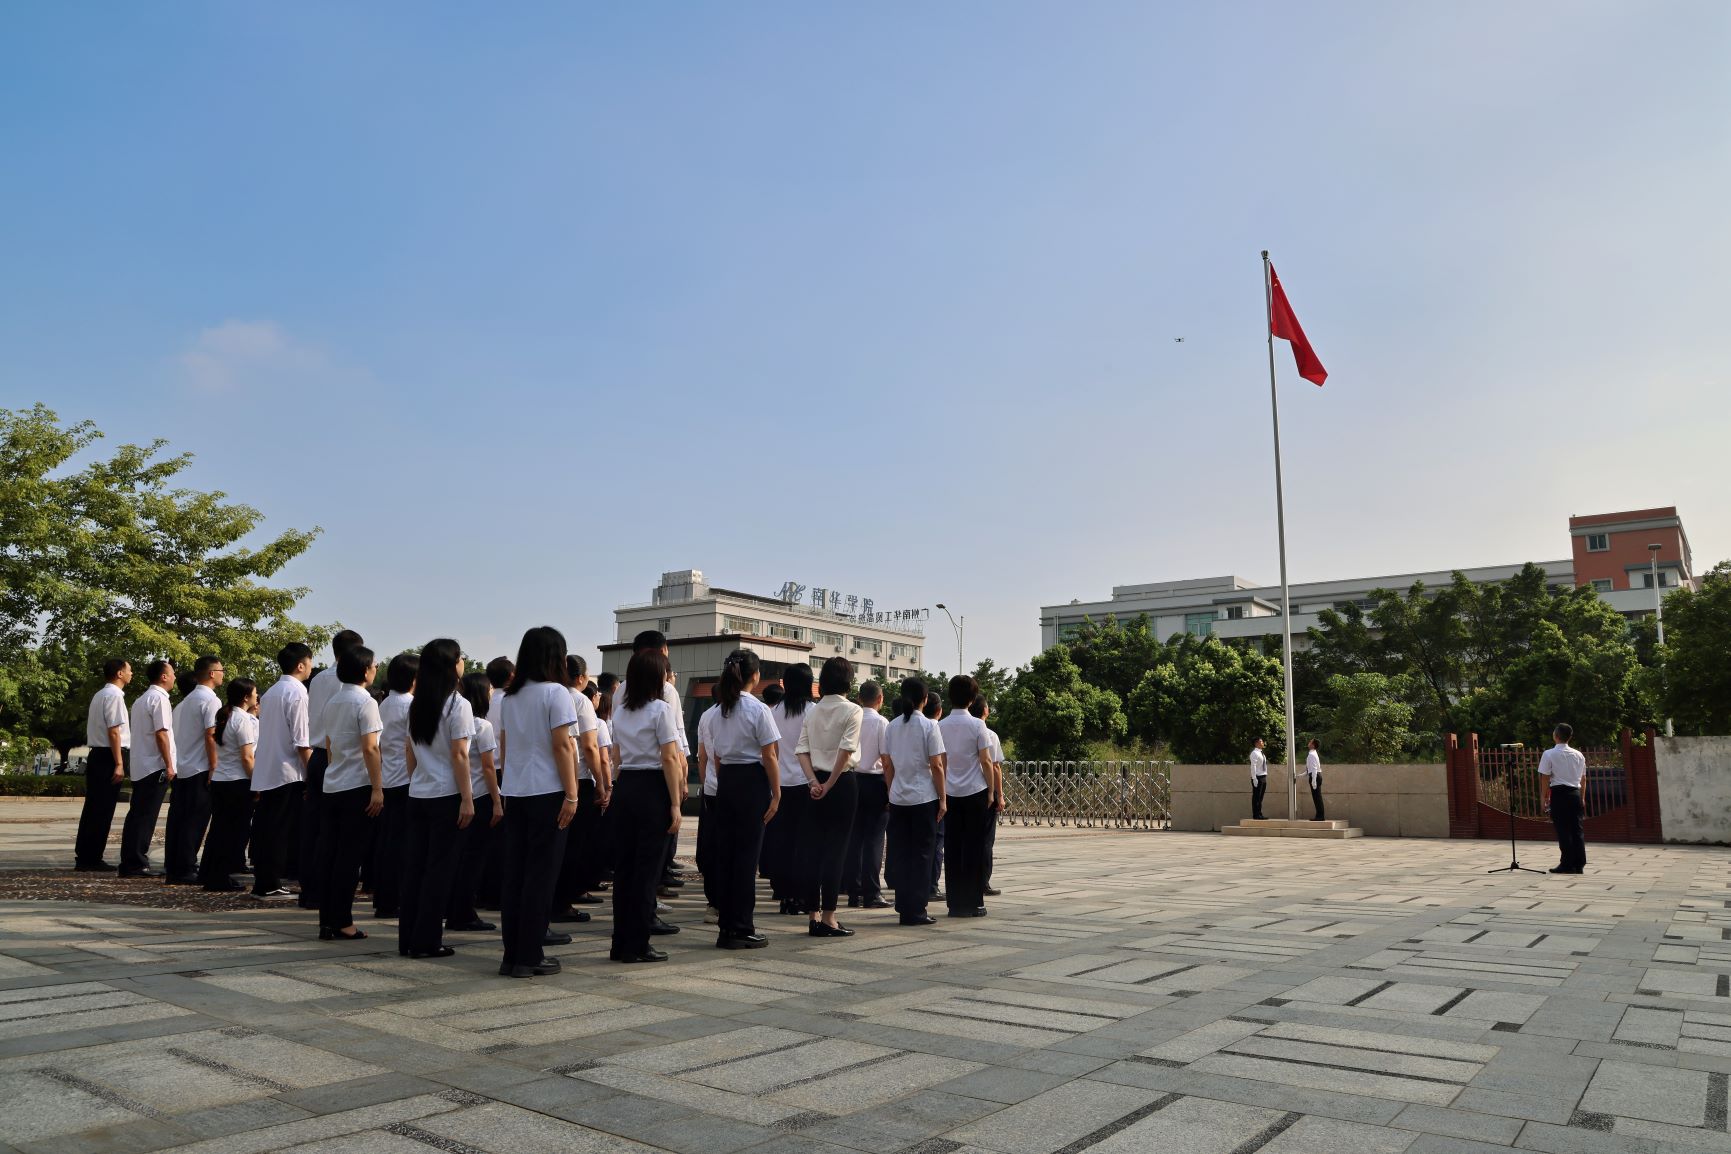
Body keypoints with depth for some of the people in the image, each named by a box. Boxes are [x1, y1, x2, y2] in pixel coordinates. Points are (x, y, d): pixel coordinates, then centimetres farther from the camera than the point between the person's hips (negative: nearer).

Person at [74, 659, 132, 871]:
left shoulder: (99, 695, 17)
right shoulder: (114, 695, -13)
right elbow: (114, 732, -18)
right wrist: (119, 764, -18)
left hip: (97, 755, 10)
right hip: (109, 757, -10)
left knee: (93, 807, 14)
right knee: (103, 809, -4)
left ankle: (84, 856, 20)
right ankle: (92, 859, 1)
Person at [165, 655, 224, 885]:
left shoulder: (187, 700, 16)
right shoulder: (211, 700, -12)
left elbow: (178, 734, 17)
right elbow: (210, 736, -17)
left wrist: (172, 765, 19)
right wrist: (213, 769, -14)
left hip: (182, 768, 9)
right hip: (200, 769, -9)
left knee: (179, 818, 12)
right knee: (195, 821, -4)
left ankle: (173, 867, 17)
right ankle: (185, 870, -3)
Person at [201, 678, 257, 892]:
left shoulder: (224, 716, 12)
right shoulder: (243, 720, -14)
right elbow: (247, 757, -17)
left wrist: (253, 715, 17)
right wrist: (257, 783, -11)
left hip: (218, 780, 8)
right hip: (238, 782, -8)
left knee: (219, 828, 16)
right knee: (236, 832, 1)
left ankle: (207, 875, 23)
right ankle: (220, 879, 5)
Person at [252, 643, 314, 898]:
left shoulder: (270, 692, 15)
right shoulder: (297, 692, -11)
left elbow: (265, 734, 17)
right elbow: (302, 741, -16)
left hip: (263, 772, 8)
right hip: (287, 772, -8)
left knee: (265, 828, 10)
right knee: (280, 830, -2)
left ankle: (262, 882, 16)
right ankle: (270, 885, 2)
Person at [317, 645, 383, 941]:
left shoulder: (332, 701, 13)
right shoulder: (365, 702, -12)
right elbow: (369, 749, -16)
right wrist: (377, 789, -14)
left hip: (330, 786, 8)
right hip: (356, 787, -8)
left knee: (328, 854, 8)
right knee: (349, 856, -2)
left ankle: (326, 922, 13)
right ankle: (342, 922, 3)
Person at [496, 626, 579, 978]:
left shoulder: (509, 696, 12)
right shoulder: (555, 693, -9)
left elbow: (503, 746, 15)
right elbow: (562, 746, -13)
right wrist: (571, 795, -12)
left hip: (514, 792, 7)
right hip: (546, 792, -6)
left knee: (513, 872, 9)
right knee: (540, 873, -1)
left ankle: (512, 955, 15)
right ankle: (529, 957, 3)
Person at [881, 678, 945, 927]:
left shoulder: (892, 727, 6)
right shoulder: (928, 726, -9)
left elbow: (887, 766, 8)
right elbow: (936, 766, -10)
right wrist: (942, 799, -3)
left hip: (898, 797, 5)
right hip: (923, 798, -4)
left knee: (900, 852, 11)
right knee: (921, 854, 3)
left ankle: (903, 905, 16)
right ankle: (915, 910, 5)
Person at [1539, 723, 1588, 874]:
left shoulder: (1549, 754, -7)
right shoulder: (1578, 755, 9)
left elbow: (1545, 778, -8)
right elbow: (1583, 778, 13)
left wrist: (1545, 798, -1)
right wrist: (1581, 797, 21)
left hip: (1559, 793, -5)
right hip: (1575, 793, 5)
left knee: (1563, 830, -1)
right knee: (1578, 829, 7)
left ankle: (1567, 864, 0)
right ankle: (1579, 865, 8)